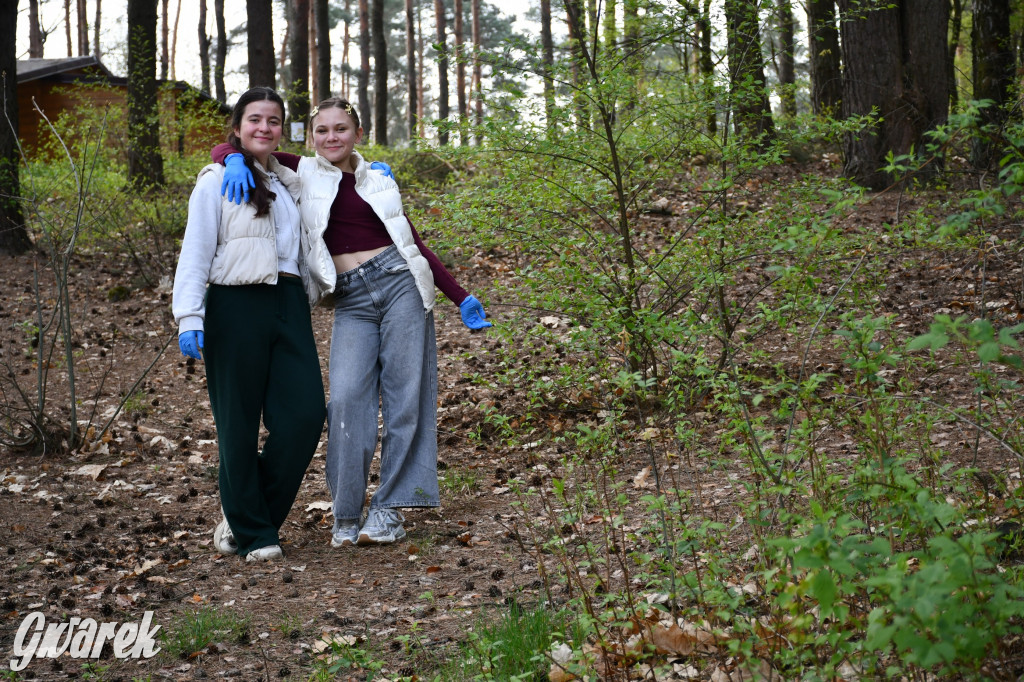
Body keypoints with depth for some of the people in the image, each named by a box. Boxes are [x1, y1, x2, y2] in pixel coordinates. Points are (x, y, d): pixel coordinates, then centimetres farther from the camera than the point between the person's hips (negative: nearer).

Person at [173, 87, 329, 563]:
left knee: (306, 413, -4)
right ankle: (252, 534, 12)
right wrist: (189, 318, -13)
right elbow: (195, 254, -4)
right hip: (236, 306, -5)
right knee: (239, 424, -1)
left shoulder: (289, 184, 19)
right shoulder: (218, 182, 2)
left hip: (289, 304, 5)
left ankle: (250, 513, 14)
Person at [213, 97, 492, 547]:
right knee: (347, 397, -16)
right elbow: (224, 148, 7)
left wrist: (461, 298, 17)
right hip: (351, 299, -2)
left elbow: (414, 242, 20)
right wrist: (236, 161, -17)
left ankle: (389, 509, 4)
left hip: (400, 281, 2)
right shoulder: (301, 174, 10)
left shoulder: (378, 180, 16)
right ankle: (346, 514, -2)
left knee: (405, 396, -4)